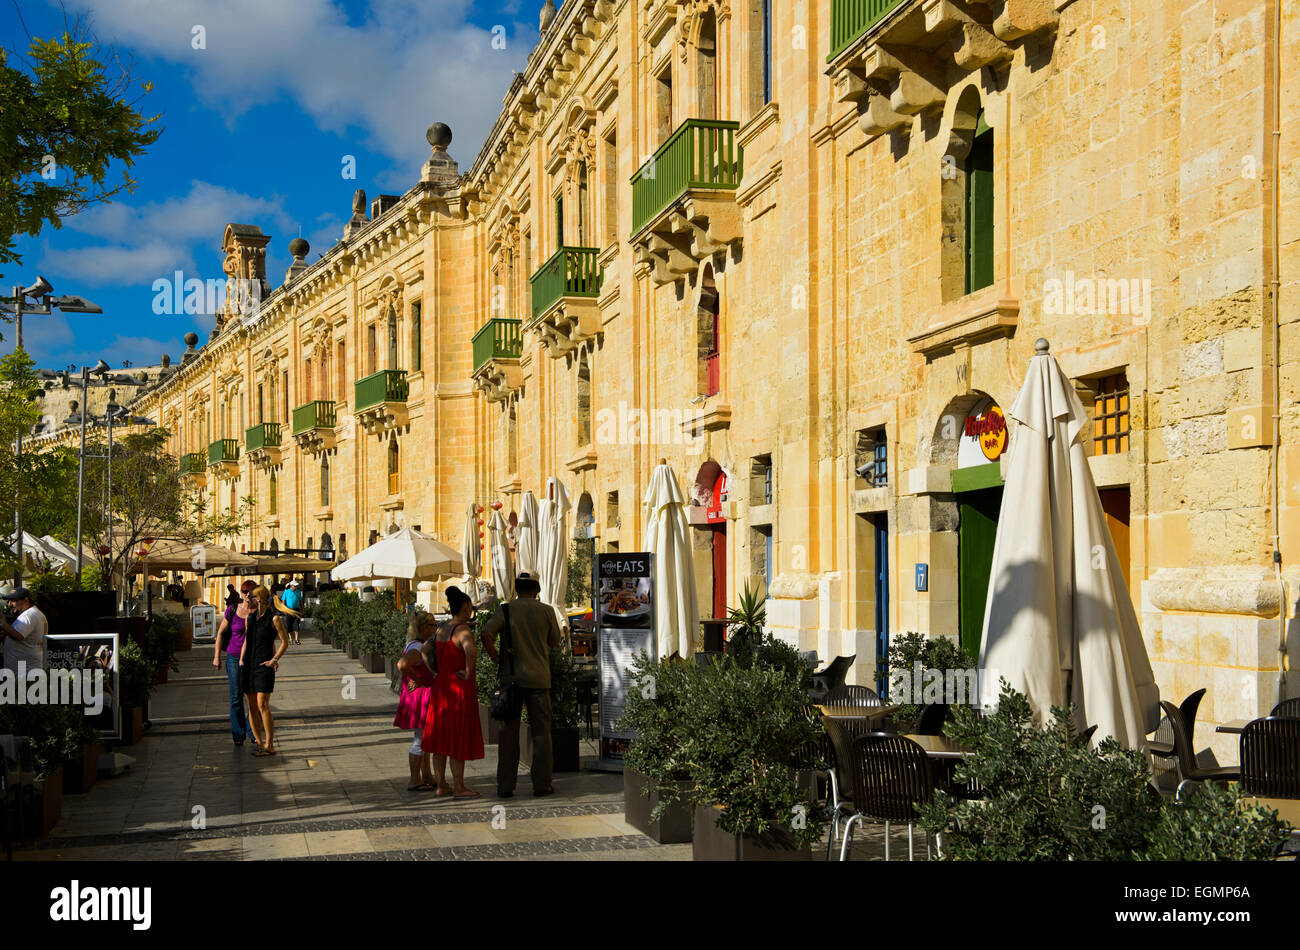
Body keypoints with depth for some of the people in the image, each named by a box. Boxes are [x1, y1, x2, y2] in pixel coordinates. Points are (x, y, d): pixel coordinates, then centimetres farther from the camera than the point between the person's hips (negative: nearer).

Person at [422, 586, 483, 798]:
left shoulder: (442, 629, 7)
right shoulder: (463, 631, -18)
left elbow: (425, 650, 19)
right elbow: (471, 652, -37)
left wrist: (433, 674, 16)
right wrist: (468, 673, -21)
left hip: (442, 687, 8)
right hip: (461, 689, -8)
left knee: (441, 736, 12)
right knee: (459, 739, 1)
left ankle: (441, 786, 18)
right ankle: (458, 788, 7)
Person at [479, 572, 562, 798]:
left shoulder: (506, 609, -1)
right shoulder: (546, 610, 1)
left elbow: (486, 633, -16)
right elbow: (554, 641, 12)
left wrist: (496, 658, -6)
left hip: (511, 677, 0)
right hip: (538, 678, 0)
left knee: (508, 733, 5)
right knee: (541, 732, 7)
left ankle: (505, 786, 5)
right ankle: (542, 784, 7)